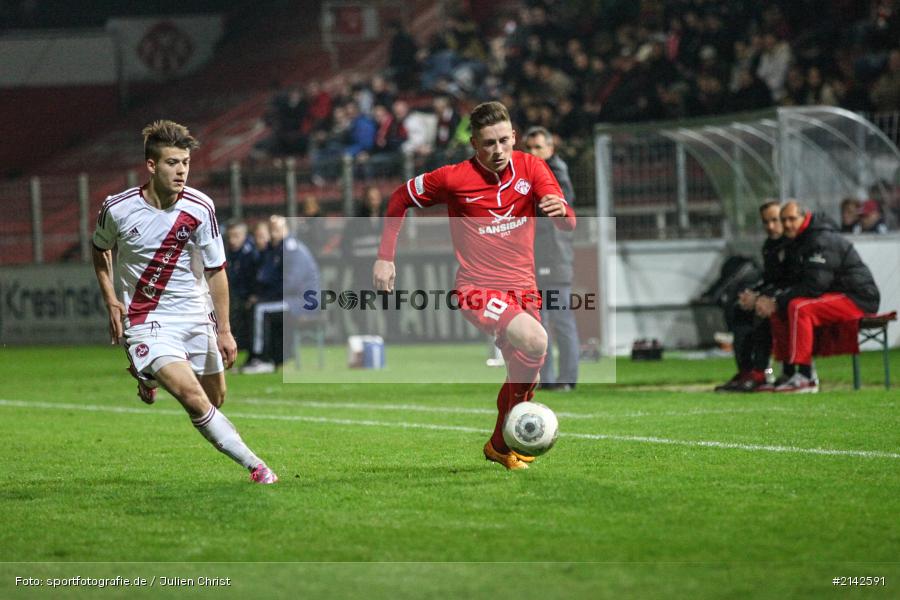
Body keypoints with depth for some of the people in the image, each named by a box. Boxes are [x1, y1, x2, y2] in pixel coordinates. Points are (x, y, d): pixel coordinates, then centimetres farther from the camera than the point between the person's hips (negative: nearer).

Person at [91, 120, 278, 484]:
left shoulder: (200, 208, -10)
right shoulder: (117, 209, -11)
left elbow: (216, 271, -3)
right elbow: (100, 250, 11)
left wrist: (224, 330, -5)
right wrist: (110, 301, 0)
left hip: (195, 316, 3)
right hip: (146, 322, -3)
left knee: (215, 397, 13)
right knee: (193, 398, -22)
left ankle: (150, 377, 42)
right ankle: (255, 466, -17)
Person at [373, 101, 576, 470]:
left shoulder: (531, 168, -3)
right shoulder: (454, 178, -10)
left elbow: (567, 224, -12)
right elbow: (400, 199, 5)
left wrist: (560, 210, -37)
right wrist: (385, 257, 0)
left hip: (523, 290, 5)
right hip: (477, 289, -5)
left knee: (526, 376, 11)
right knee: (534, 341, -30)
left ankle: (500, 444, 38)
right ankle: (504, 440, -16)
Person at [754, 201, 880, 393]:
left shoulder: (823, 241, -19)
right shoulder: (796, 244, 13)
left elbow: (814, 286, -26)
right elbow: (791, 283, 12)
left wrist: (778, 302, -21)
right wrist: (770, 299, -8)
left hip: (858, 299, -10)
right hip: (835, 296, 10)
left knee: (798, 307, -30)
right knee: (777, 310, 5)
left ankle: (805, 378, -32)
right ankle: (789, 374, 5)